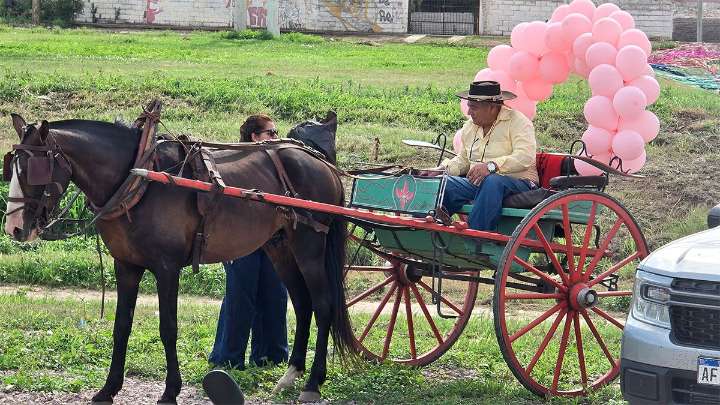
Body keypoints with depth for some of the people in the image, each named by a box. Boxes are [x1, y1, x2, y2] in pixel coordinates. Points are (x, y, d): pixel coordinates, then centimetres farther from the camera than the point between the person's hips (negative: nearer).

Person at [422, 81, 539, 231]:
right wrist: (442, 169, 3)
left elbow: (525, 158, -21)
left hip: (517, 181, -6)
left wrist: (491, 166, -33)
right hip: (477, 183, 6)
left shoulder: (517, 121, -6)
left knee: (492, 182, -39)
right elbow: (463, 160, 24)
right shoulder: (470, 126, 15)